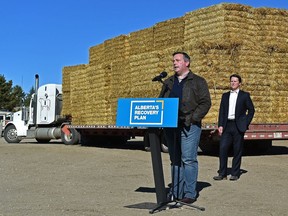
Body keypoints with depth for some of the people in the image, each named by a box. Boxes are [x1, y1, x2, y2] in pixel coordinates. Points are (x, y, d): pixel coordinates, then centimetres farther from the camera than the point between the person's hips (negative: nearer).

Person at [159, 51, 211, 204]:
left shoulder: (198, 82, 3)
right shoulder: (168, 83, 19)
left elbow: (205, 103, -4)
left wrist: (193, 118, -13)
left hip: (189, 127, -5)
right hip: (170, 127, 5)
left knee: (188, 160, -7)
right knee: (175, 160, 9)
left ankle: (190, 193, -1)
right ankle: (176, 192, 16)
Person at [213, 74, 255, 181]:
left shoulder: (245, 95, 6)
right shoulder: (225, 95, 15)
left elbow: (251, 110, 6)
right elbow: (221, 111, 11)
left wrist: (246, 123, -2)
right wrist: (220, 125, 1)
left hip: (238, 126, -3)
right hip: (227, 125, 3)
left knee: (237, 150, 1)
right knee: (222, 148, -5)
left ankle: (235, 174, 10)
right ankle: (222, 173, 2)